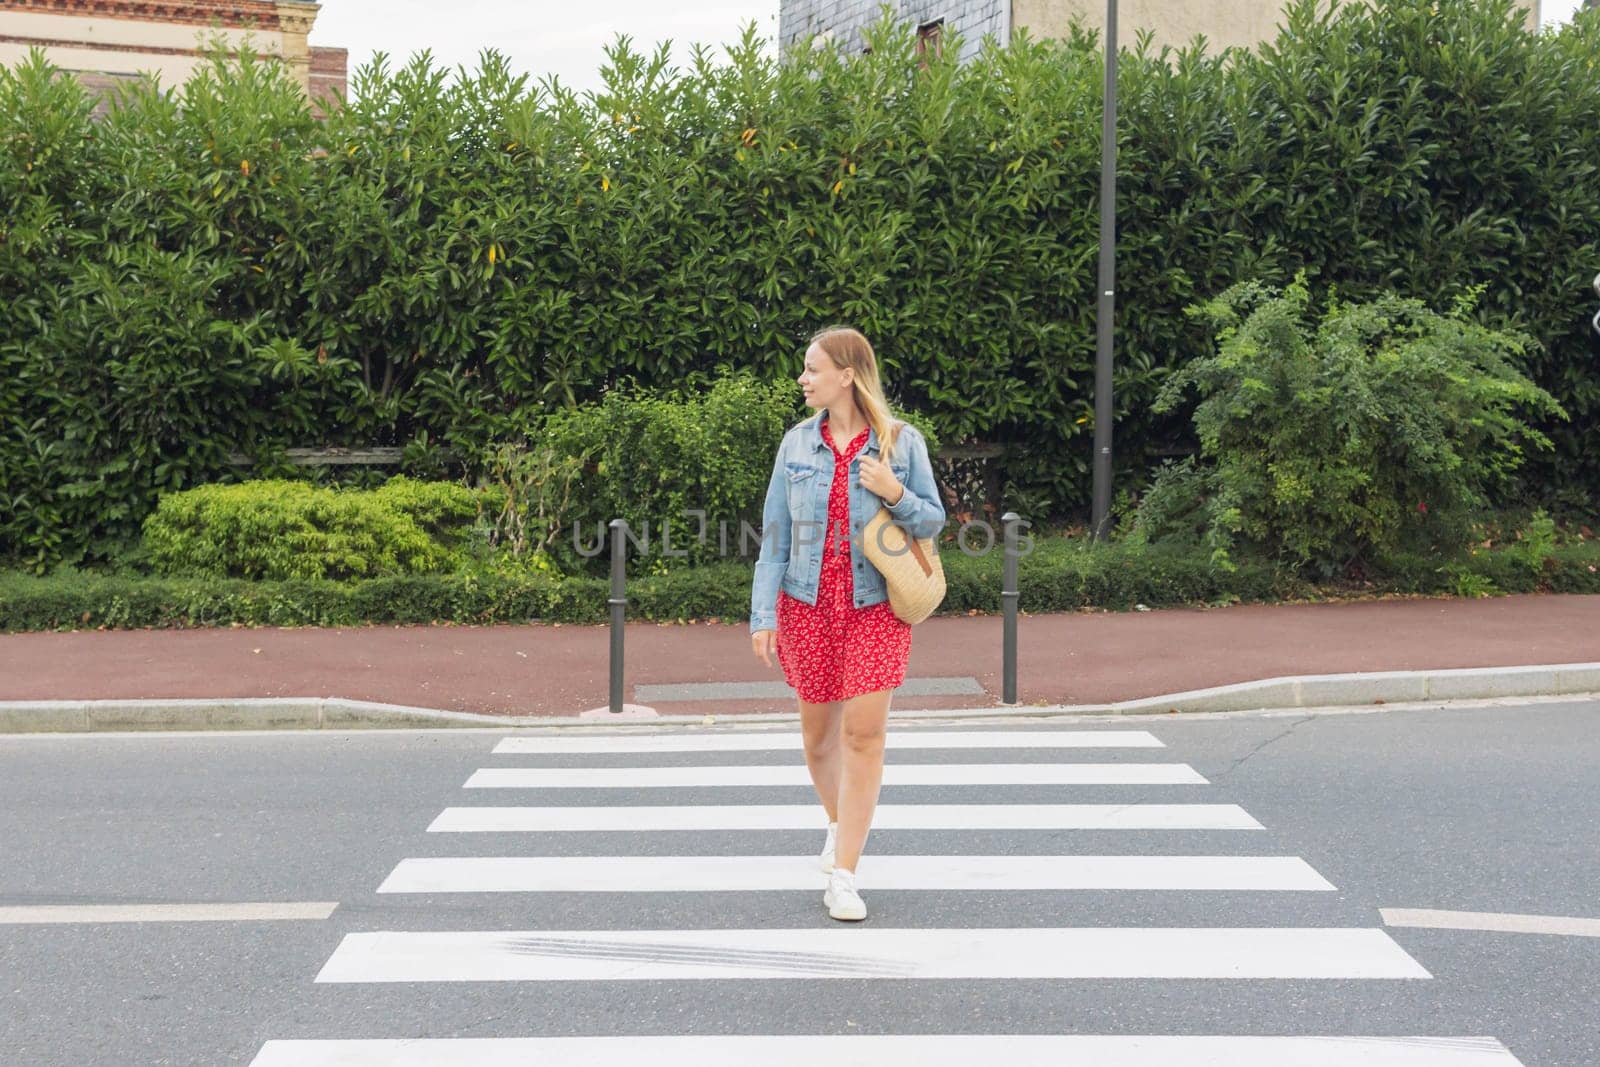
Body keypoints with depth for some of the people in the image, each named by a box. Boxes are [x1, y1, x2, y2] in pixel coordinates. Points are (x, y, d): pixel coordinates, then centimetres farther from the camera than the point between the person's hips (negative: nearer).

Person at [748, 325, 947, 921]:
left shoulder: (902, 442, -3)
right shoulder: (797, 443, 3)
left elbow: (933, 520, 2)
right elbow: (774, 535, 3)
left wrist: (895, 494, -18)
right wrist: (763, 615, -2)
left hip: (876, 607, -2)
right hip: (808, 604, 3)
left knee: (864, 734, -8)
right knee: (818, 733, 11)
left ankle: (843, 877, -2)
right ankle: (840, 825, 40)